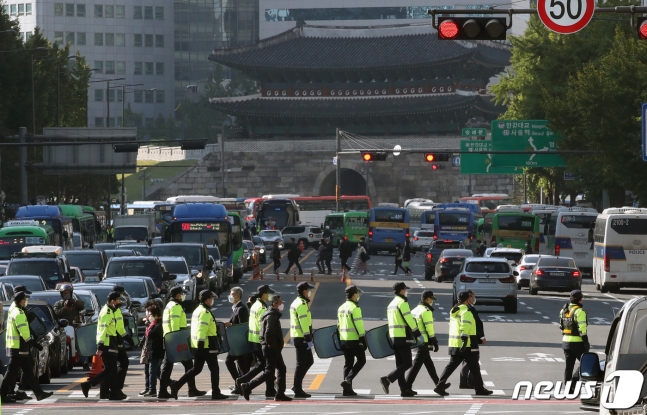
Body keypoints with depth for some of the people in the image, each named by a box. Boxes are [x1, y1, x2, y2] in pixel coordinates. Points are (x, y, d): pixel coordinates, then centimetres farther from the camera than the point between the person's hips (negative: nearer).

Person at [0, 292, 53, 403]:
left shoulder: (13, 311, 16)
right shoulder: (19, 313, -16)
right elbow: (24, 332, -21)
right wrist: (34, 343, -15)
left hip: (12, 346, 10)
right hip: (18, 348, -10)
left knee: (28, 371, 13)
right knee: (12, 371, -7)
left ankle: (39, 393, 17)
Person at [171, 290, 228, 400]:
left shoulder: (197, 311, 18)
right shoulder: (205, 312, -14)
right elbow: (202, 329, -23)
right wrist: (201, 342, -28)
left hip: (197, 345, 10)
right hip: (207, 345, -10)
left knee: (196, 369, 12)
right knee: (214, 369, 1)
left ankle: (176, 385, 3)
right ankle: (216, 393, 4)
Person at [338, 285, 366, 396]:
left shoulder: (341, 308, 13)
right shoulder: (354, 308, -14)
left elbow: (338, 325, 18)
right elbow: (358, 325, -18)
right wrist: (363, 339, -14)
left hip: (343, 340, 8)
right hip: (354, 340, -8)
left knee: (348, 363, 11)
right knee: (361, 360, 2)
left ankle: (346, 389, 8)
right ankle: (348, 380, -11)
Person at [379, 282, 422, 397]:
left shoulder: (391, 304, 17)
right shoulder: (402, 302, -11)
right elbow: (409, 320, -16)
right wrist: (418, 334, -10)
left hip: (394, 337, 9)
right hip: (403, 337, -9)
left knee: (400, 364, 9)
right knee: (407, 363, -7)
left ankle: (404, 389, 9)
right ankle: (387, 379, -19)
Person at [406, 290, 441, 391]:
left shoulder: (415, 310, 15)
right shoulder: (426, 311, -13)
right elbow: (429, 328, -16)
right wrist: (435, 342, -9)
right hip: (424, 341, -9)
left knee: (429, 364, 17)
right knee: (417, 364, -8)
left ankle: (438, 384, 26)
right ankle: (407, 386, -11)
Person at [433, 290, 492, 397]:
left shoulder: (454, 310, 16)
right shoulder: (466, 311, -11)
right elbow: (465, 326, -22)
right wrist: (464, 340, -29)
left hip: (453, 344, 8)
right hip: (465, 345, -8)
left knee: (451, 365, 9)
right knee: (474, 367, 2)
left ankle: (440, 386, -2)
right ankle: (479, 389, 7)